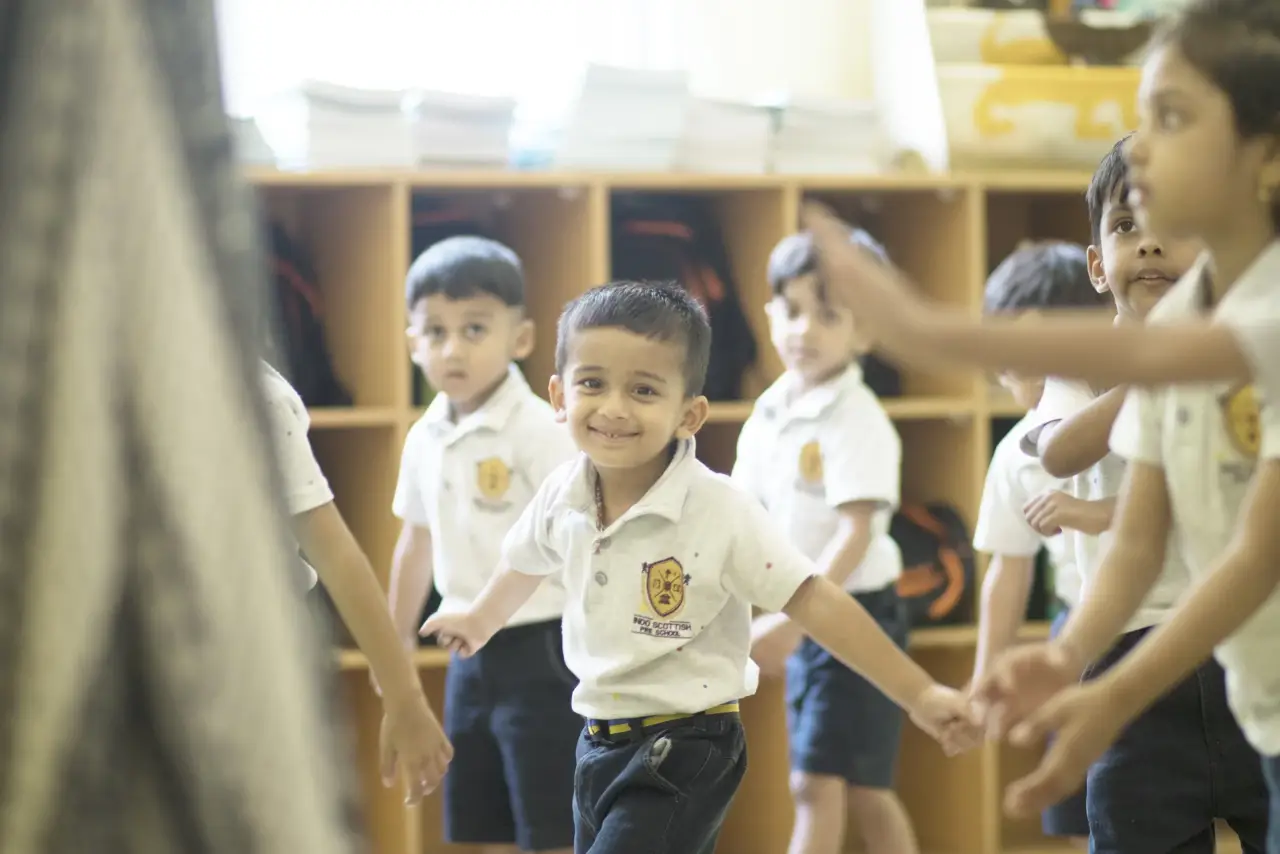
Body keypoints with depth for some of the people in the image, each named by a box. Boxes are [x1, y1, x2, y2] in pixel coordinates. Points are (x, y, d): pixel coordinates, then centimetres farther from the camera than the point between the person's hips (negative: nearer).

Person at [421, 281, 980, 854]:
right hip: (598, 742, 6)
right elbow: (527, 564, 19)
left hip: (685, 752, -6)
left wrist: (918, 694, -21)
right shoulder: (561, 497, -4)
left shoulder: (720, 513, -21)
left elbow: (815, 605, -18)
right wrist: (480, 623, 38)